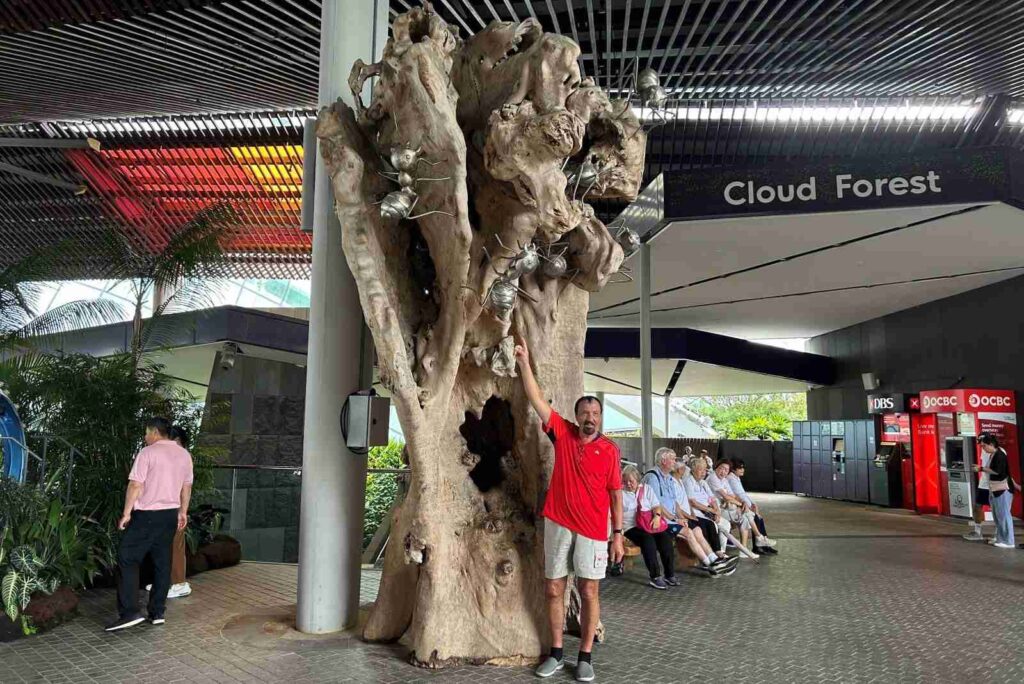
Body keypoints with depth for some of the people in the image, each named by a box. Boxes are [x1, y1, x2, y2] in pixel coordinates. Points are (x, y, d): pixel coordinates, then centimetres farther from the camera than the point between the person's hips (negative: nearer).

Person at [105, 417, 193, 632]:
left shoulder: (148, 452, -10)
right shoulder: (184, 455, 11)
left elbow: (135, 485, -14)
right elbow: (187, 487, 16)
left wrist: (126, 513, -10)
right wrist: (183, 512, 24)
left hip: (147, 515, -7)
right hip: (171, 514, 7)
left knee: (127, 559, -1)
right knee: (162, 563, 10)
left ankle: (129, 613, -7)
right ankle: (157, 612, 13)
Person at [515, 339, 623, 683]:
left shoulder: (609, 449, -1)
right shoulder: (563, 433, 0)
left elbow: (615, 494, 3)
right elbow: (537, 399, -6)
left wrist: (618, 533, -1)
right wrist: (524, 363, -12)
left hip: (593, 530, -1)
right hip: (557, 524, 2)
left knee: (589, 592, 5)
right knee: (553, 589, 9)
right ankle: (556, 653, 25)